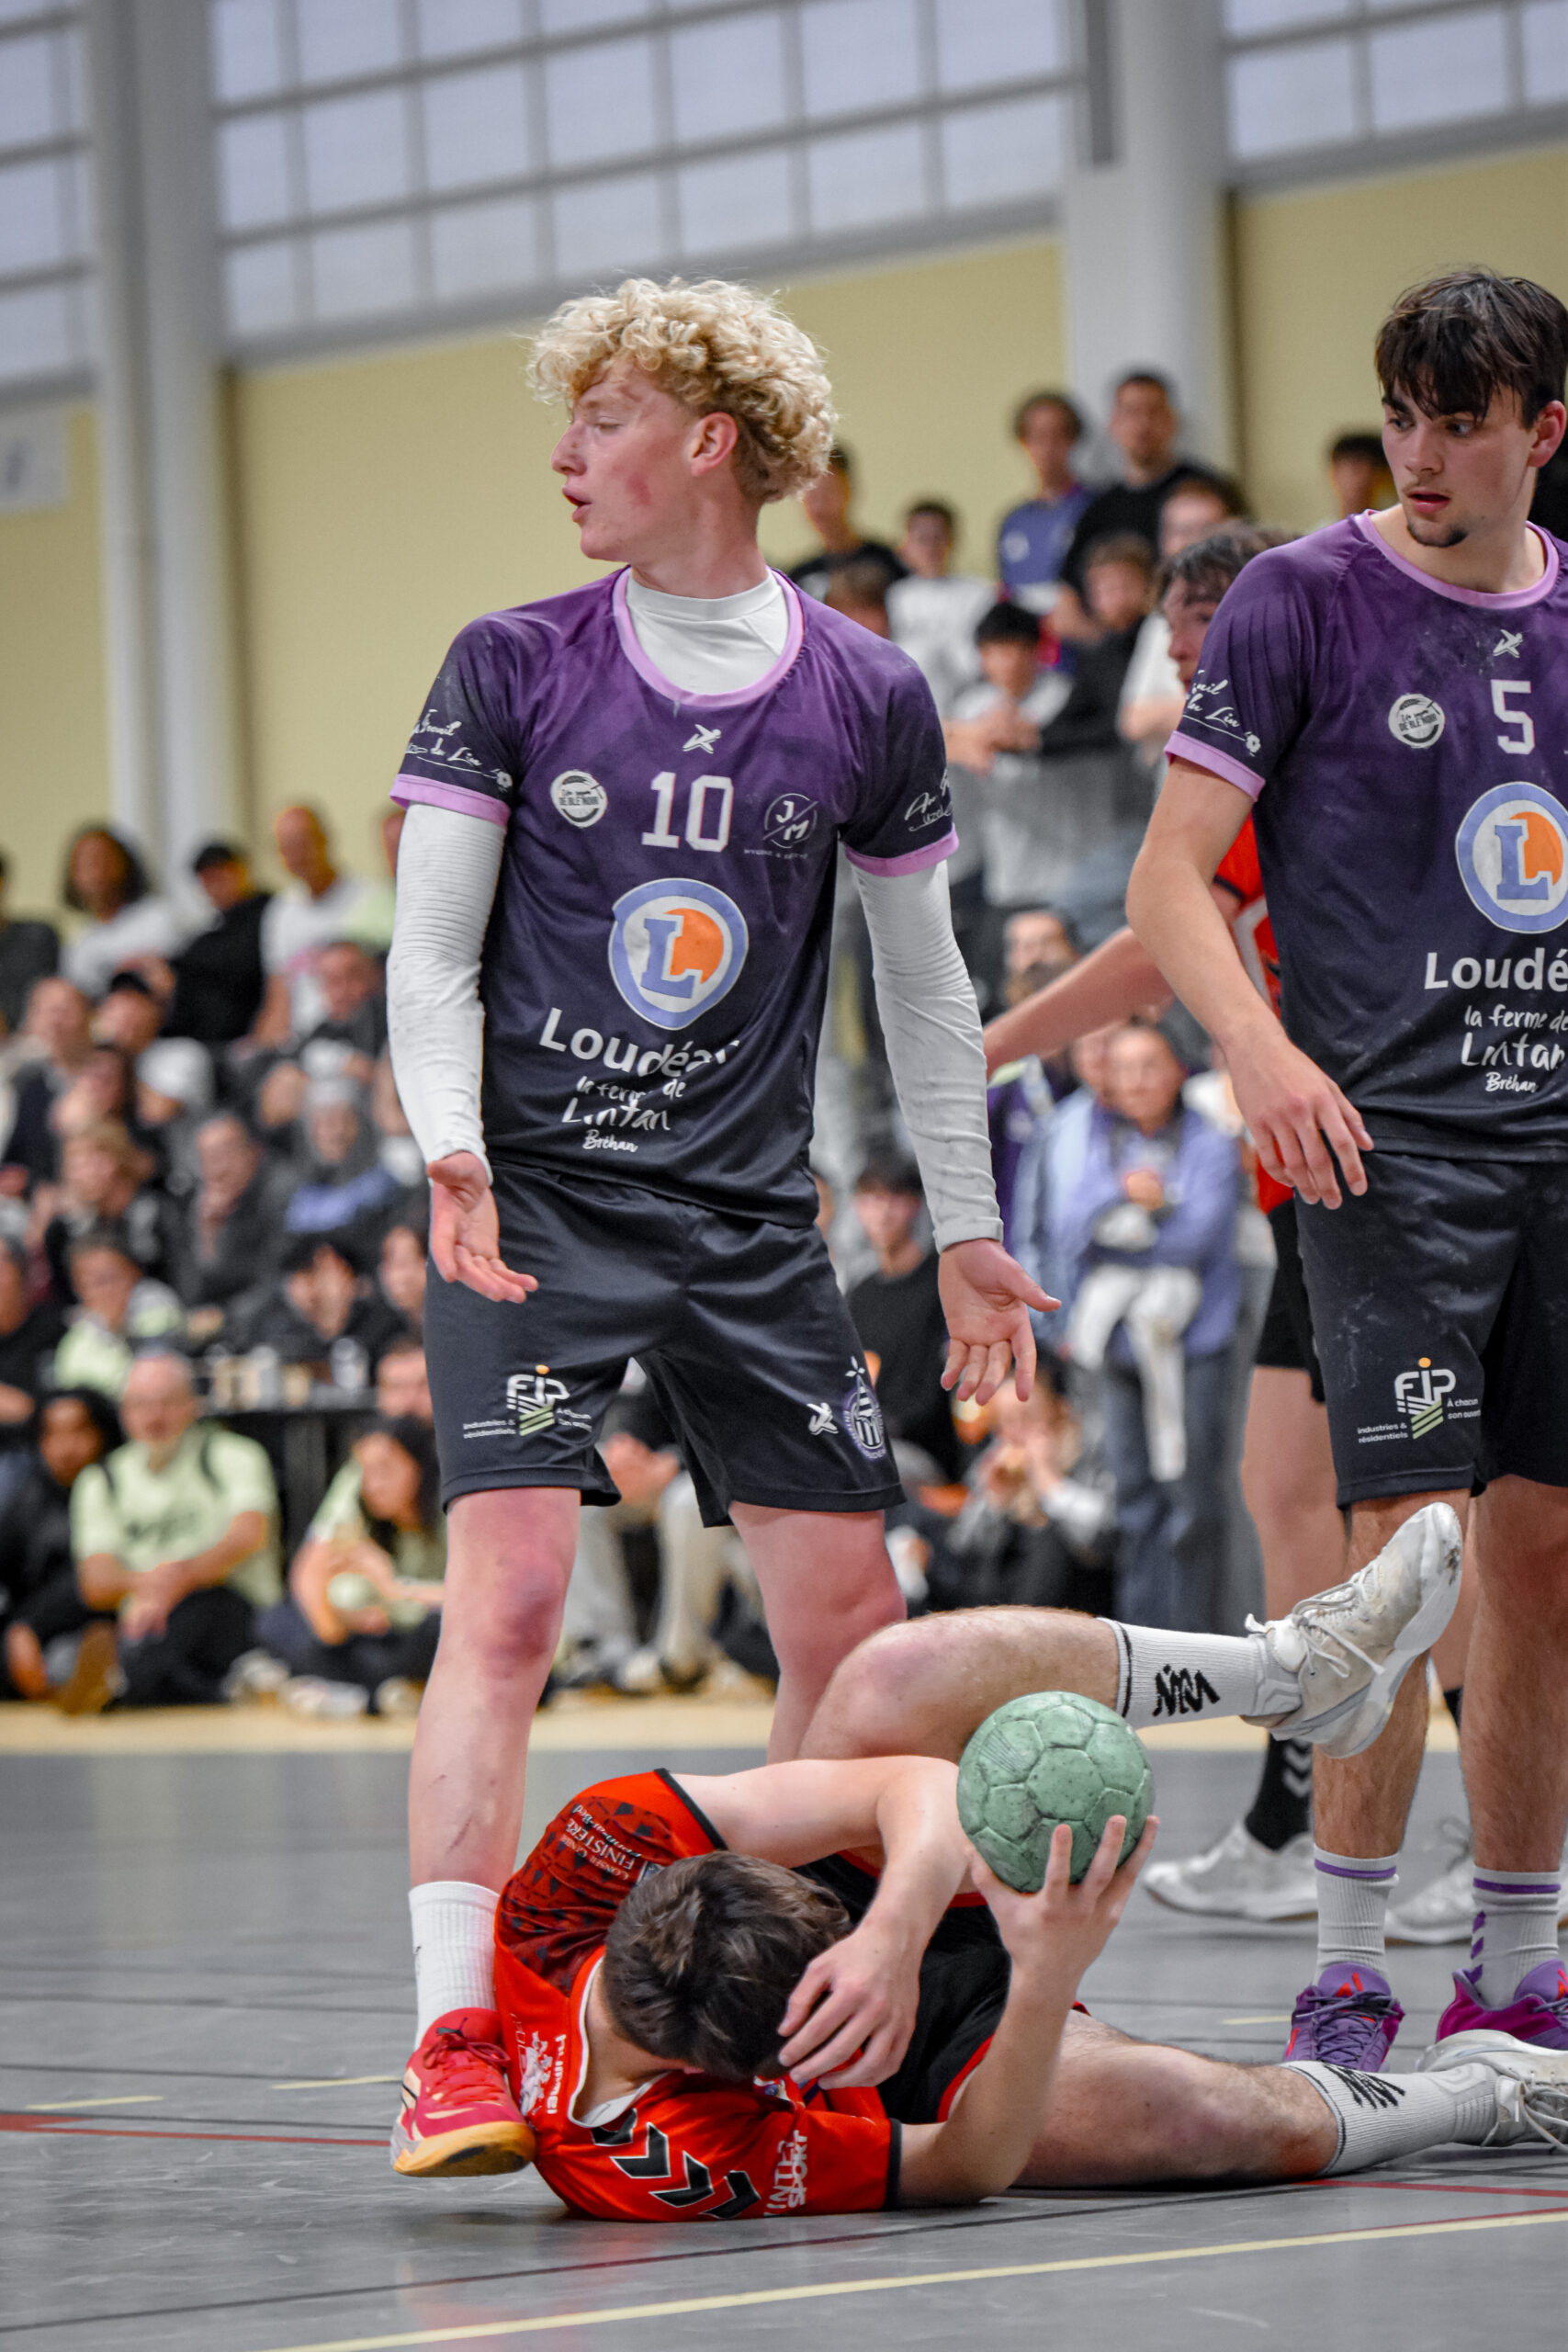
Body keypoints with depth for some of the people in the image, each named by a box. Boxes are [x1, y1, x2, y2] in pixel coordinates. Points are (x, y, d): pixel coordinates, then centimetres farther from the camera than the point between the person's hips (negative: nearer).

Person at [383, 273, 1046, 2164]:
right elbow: (430, 953, 0)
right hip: (535, 1203, -2)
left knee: (850, 1613, 3)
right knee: (507, 1594, -17)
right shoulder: (510, 670, 0)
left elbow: (921, 984, 13)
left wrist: (968, 1233, 15)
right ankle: (453, 2032, -18)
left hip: (753, 1223, 3)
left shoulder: (868, 703, 3)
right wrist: (450, 1150, -17)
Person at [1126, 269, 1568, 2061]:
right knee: (1410, 1543, -12)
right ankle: (1344, 1974, -3)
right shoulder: (1303, 600, -3)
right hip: (1391, 1140, -5)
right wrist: (1257, 1044, -22)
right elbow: (1169, 875, -6)